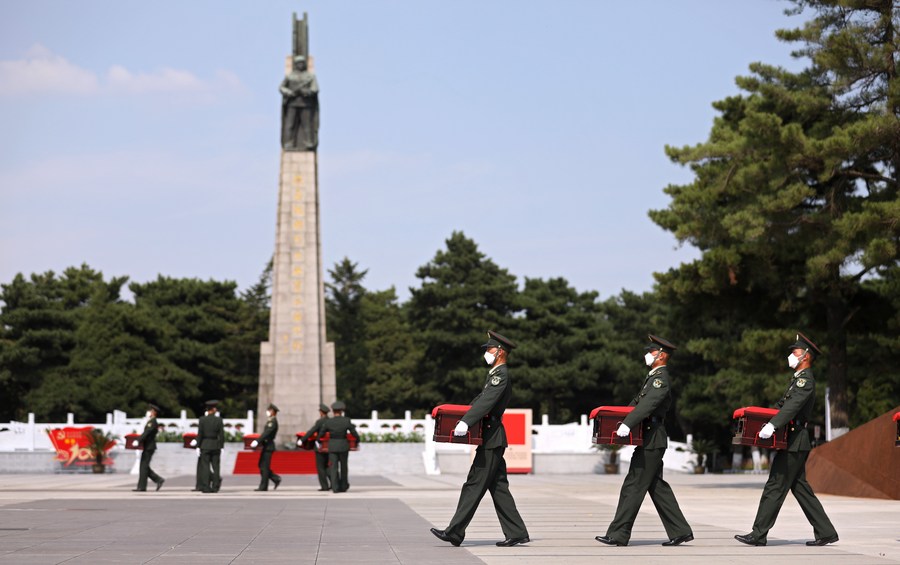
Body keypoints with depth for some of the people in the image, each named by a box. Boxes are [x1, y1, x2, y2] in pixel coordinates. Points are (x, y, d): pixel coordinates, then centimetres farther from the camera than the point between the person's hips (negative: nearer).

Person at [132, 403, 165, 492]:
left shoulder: (152, 422, -14)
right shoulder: (151, 422, 18)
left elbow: (146, 433, -25)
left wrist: (138, 441, -33)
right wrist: (138, 441, 13)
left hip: (149, 448, -10)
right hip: (147, 447, 10)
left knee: (144, 466, -7)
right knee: (144, 466, 11)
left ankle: (141, 487, -3)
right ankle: (159, 480, 11)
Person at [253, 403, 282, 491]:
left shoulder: (273, 421, -15)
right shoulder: (270, 421, 16)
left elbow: (266, 433, -25)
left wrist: (257, 441, -30)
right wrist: (257, 441, 9)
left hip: (268, 447, -10)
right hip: (266, 446, 10)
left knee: (264, 467, -5)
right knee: (262, 465, 12)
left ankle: (263, 487, 0)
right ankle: (276, 479, 13)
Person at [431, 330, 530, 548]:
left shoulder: (501, 374, -13)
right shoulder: (496, 374, 19)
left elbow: (487, 401, -26)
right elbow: (481, 399, 24)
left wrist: (466, 422, -35)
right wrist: (462, 418, 16)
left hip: (491, 439, -10)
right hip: (493, 439, 10)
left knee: (475, 485, -7)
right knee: (498, 487, 9)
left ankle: (455, 532, -6)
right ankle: (516, 533, 9)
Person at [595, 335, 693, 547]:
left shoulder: (661, 378, -14)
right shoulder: (653, 376, 17)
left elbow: (648, 404, -29)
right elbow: (638, 401, 21)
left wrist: (627, 424, -39)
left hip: (651, 440, -10)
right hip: (651, 440, 10)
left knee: (633, 486, -7)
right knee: (657, 486, 12)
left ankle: (618, 534, -5)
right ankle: (680, 531, 15)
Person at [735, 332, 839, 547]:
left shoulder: (806, 379, -12)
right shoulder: (798, 379, 20)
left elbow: (792, 406, -29)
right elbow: (781, 405, 25)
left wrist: (772, 425, -41)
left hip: (794, 443, -10)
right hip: (794, 443, 10)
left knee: (775, 488, -7)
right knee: (800, 488, 11)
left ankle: (758, 534, -5)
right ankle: (826, 532, 12)